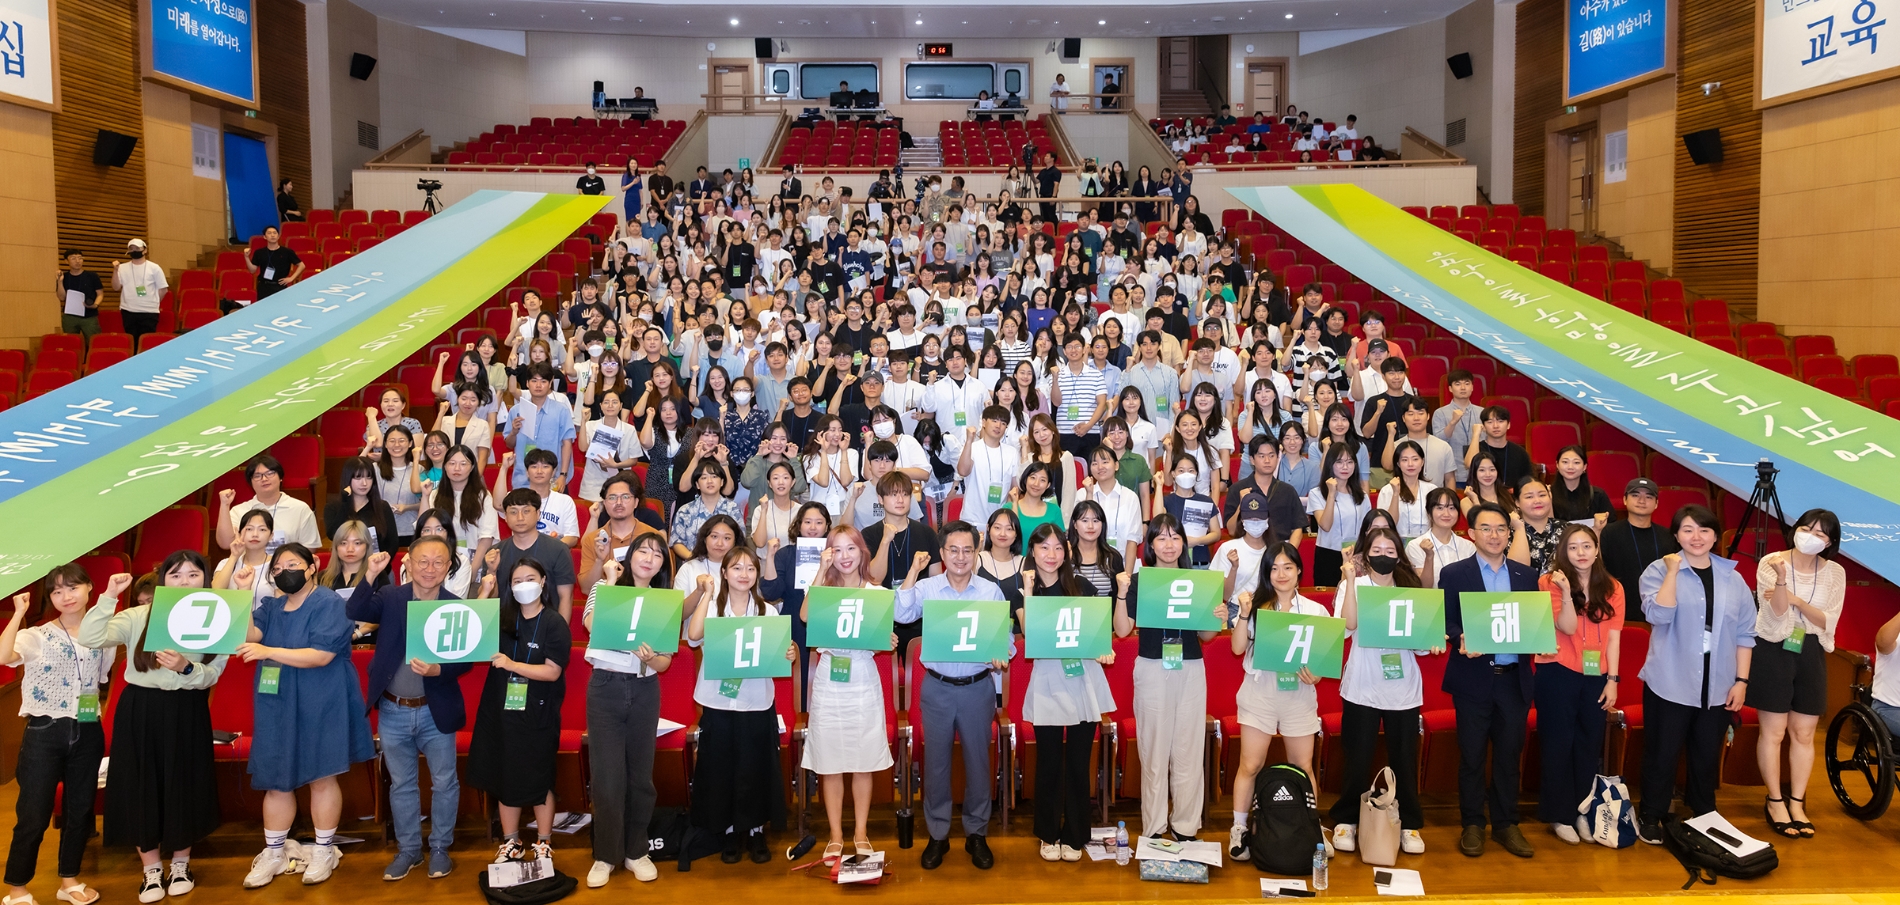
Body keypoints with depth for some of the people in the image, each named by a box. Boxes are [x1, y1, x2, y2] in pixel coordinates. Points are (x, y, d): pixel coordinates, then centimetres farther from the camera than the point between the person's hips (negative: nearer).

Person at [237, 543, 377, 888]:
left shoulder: (329, 603, -10)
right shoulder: (271, 607, 11)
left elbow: (321, 655, -20)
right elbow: (247, 635, -6)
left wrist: (268, 652, -22)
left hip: (319, 707, -6)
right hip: (278, 707, 6)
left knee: (321, 778, 4)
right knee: (276, 781, 9)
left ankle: (324, 852, 17)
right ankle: (274, 854, 21)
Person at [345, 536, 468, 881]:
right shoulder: (389, 597, -3)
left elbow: (466, 659, -12)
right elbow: (353, 613, -17)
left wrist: (437, 669, -31)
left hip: (435, 712, -1)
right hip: (393, 712, 2)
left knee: (444, 783, 10)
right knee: (401, 784, 15)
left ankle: (440, 849, 28)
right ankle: (408, 850, 31)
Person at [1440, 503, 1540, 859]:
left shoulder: (1527, 575, 10)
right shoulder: (1453, 574, 0)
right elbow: (1447, 622, -4)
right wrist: (1462, 640, -23)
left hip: (1514, 679, 3)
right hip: (1473, 679, -3)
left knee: (1509, 754, 9)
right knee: (1472, 755, 4)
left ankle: (1506, 824, 22)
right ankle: (1472, 825, 16)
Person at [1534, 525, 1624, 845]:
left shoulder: (1612, 588, 6)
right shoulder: (1551, 582, -4)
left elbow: (1613, 637, 3)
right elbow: (1568, 627, -13)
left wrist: (1612, 680, -2)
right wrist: (1566, 591, -25)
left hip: (1596, 675, 3)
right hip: (1558, 674, -3)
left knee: (1590, 745, 11)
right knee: (1559, 743, 4)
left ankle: (1583, 810, 24)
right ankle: (1559, 813, 13)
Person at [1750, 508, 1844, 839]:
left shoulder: (1834, 573, 2)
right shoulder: (1770, 562, -7)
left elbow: (1828, 621, -4)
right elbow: (1777, 612, -15)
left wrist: (1795, 598, -18)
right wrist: (1781, 577, -31)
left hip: (1810, 654, 3)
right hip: (1773, 651, -3)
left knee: (1803, 734, 7)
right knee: (1773, 731, 0)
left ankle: (1797, 802, 16)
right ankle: (1775, 802, 11)